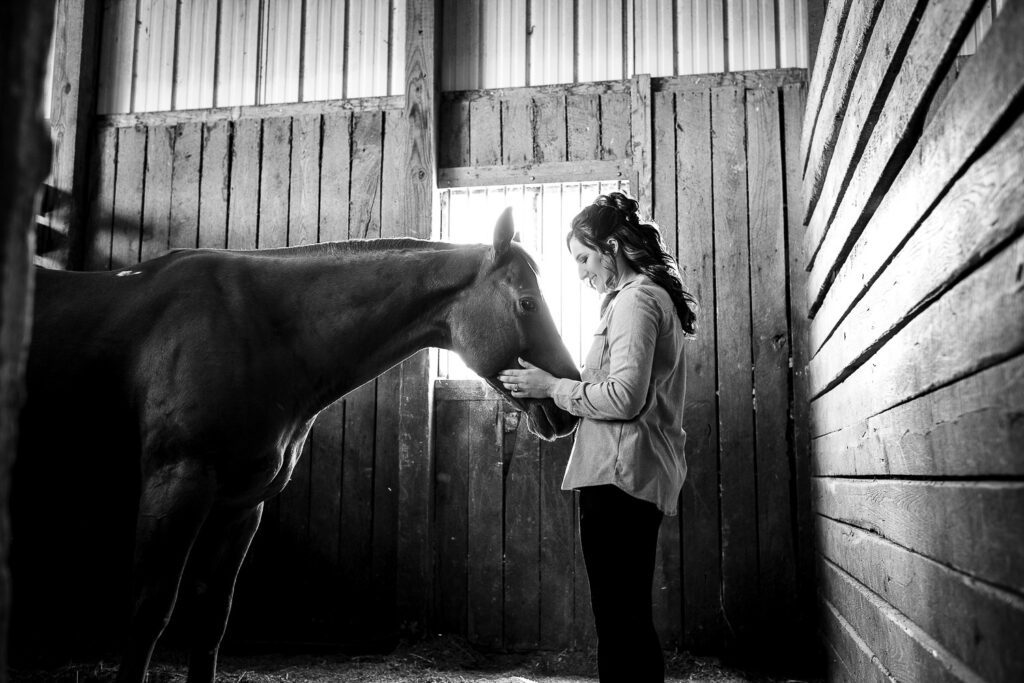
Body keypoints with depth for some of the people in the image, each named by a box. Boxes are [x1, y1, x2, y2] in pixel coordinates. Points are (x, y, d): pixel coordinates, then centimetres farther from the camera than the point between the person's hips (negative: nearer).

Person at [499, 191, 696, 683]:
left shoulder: (635, 298, -11)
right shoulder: (656, 295, 21)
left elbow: (625, 398, -21)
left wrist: (553, 387, -10)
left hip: (618, 476, -11)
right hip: (646, 476, 11)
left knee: (618, 621, -5)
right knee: (630, 619, 15)